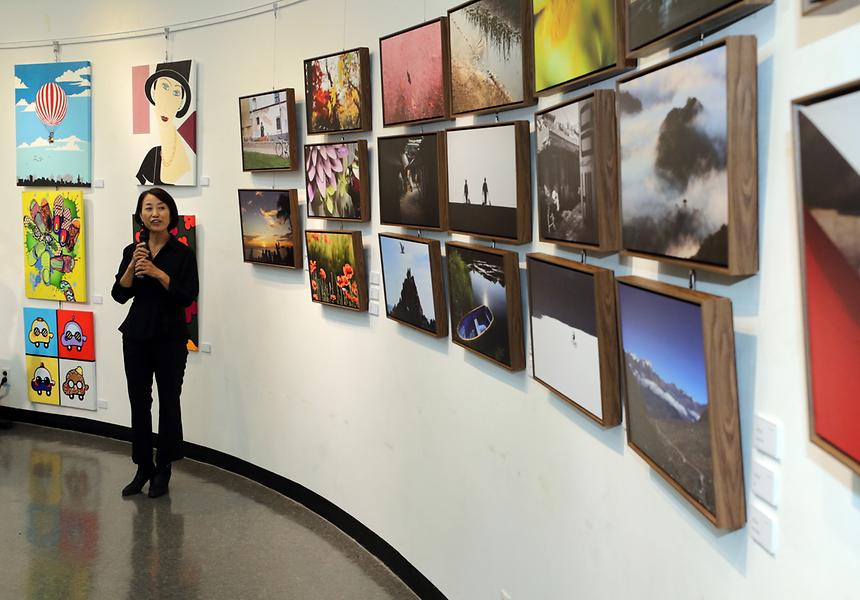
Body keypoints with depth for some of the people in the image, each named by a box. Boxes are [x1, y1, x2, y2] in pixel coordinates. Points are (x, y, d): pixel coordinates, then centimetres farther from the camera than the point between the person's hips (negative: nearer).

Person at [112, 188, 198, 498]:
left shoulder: (182, 253, -4)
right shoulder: (132, 251, 6)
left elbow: (188, 296, -12)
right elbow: (119, 295, 1)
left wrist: (157, 273, -20)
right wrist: (132, 268, -15)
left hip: (170, 337, -3)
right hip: (136, 335, 3)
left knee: (168, 402, 3)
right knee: (139, 403, 7)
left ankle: (163, 470, 15)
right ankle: (143, 468, 18)